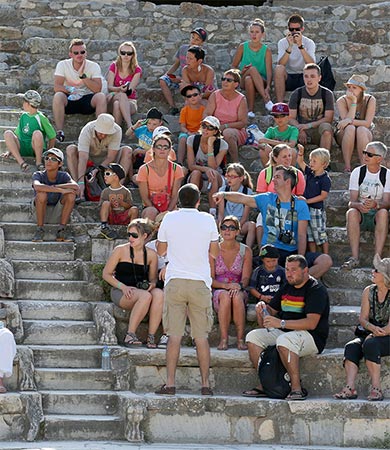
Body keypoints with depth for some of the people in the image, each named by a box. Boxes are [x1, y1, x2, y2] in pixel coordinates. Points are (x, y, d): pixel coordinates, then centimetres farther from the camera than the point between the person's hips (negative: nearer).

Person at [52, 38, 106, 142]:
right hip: (69, 100, 0)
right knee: (58, 96, -31)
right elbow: (57, 87, -14)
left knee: (101, 96, -29)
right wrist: (70, 91, -31)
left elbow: (97, 89, -15)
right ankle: (59, 132, -28)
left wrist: (83, 76, -22)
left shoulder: (94, 66, -3)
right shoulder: (63, 65, -4)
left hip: (87, 100, 0)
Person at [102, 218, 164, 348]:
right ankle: (129, 336, -31)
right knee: (145, 296, -35)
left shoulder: (151, 255, 8)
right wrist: (123, 287, -12)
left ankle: (151, 337, -30)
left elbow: (153, 278, 18)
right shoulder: (120, 250, 1)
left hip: (141, 291, 3)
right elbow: (106, 274, 2)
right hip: (121, 292, -3)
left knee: (159, 294, -31)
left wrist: (151, 284, -8)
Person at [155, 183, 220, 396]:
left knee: (174, 335, 1)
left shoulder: (169, 218, 1)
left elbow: (161, 250, 12)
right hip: (200, 282, 0)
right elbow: (215, 252, 9)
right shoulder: (207, 219, 1)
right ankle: (205, 384, 4)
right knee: (201, 336, 4)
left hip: (175, 282, 0)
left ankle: (170, 384, -3)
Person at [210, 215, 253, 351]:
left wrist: (239, 286, -25)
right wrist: (226, 285, -21)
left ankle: (240, 339, -34)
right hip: (217, 292, 0)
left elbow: (246, 278, -2)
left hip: (239, 291, 0)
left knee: (237, 296, -36)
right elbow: (210, 280, -2)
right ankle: (223, 339, -35)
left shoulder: (245, 251, 4)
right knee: (225, 295, -37)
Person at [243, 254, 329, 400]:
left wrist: (281, 323, -30)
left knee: (284, 340, -37)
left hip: (312, 336, -8)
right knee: (253, 336, -8)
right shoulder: (287, 288, 16)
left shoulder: (316, 290, -11)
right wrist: (264, 308, -1)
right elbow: (272, 310, 25)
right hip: (284, 332, 8)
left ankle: (297, 387, -33)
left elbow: (311, 323, -23)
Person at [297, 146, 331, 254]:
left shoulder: (325, 179, -13)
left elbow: (323, 196, -17)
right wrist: (300, 153, -8)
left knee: (320, 235, -2)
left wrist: (307, 201, -18)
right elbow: (300, 163, 12)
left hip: (317, 209, -7)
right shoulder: (310, 173, 8)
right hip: (306, 209, 7)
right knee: (309, 236, 11)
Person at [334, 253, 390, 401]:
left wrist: (377, 333, -18)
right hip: (371, 334, 5)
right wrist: (372, 328, -17)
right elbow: (363, 318, 2)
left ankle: (376, 388, -31)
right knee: (351, 347, -24)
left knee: (370, 344, -35)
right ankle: (350, 388, -36)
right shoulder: (368, 292, 9)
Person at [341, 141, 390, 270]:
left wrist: (376, 204, -34)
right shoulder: (358, 172, 2)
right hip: (361, 216, 1)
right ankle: (354, 258, -37)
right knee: (351, 212, -33)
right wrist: (359, 205, -30)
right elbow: (351, 202, -4)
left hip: (376, 216, -1)